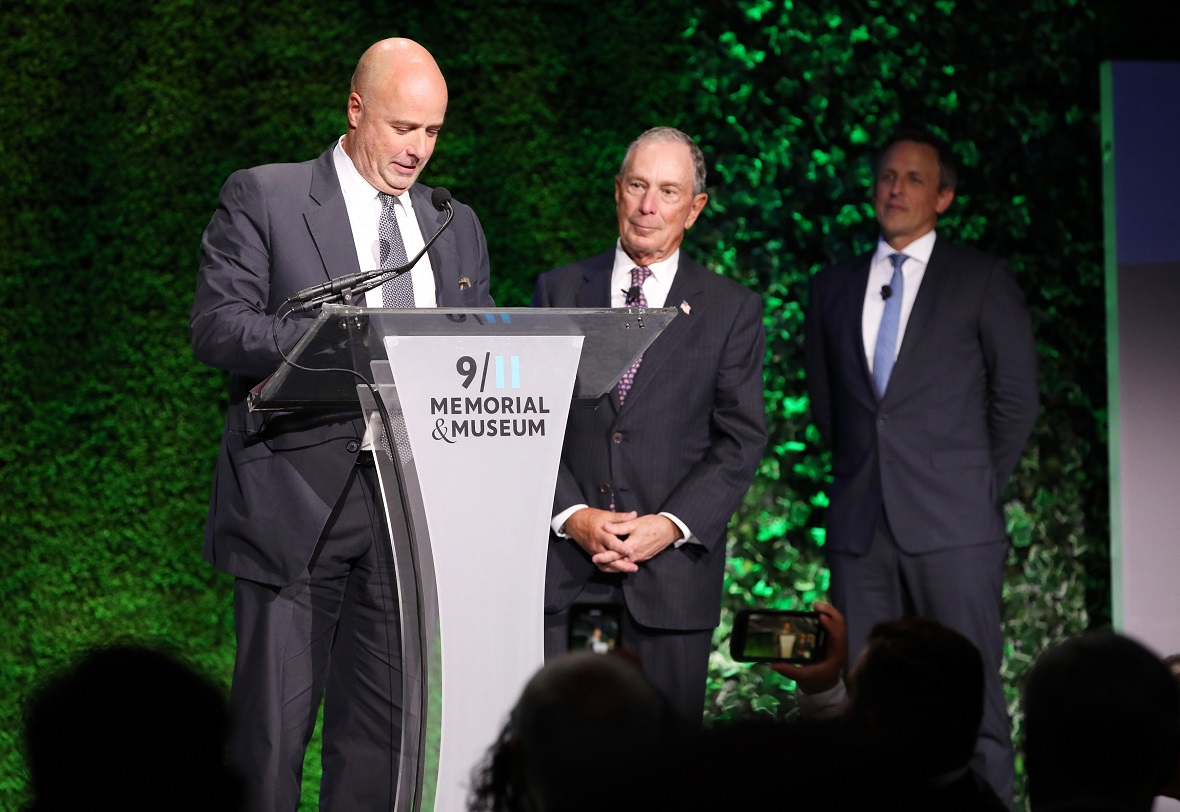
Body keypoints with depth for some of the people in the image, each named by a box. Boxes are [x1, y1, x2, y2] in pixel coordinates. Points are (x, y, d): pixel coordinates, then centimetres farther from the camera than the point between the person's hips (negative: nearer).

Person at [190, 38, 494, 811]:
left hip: (416, 498, 5)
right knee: (275, 725, -6)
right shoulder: (262, 197, 2)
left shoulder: (457, 226, 18)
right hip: (297, 497, -5)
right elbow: (217, 325, -7)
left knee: (385, 728, 5)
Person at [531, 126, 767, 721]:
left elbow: (740, 439, 2)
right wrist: (572, 515, -8)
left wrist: (671, 525, -11)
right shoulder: (560, 291, 11)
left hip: (673, 564, -1)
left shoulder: (732, 310, 7)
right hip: (563, 558, 1)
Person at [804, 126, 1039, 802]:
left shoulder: (982, 280, 5)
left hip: (952, 526, -4)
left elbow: (1016, 400, 6)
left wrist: (976, 489, 5)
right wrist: (861, 478, 14)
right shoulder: (835, 288, 16)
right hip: (861, 528, 4)